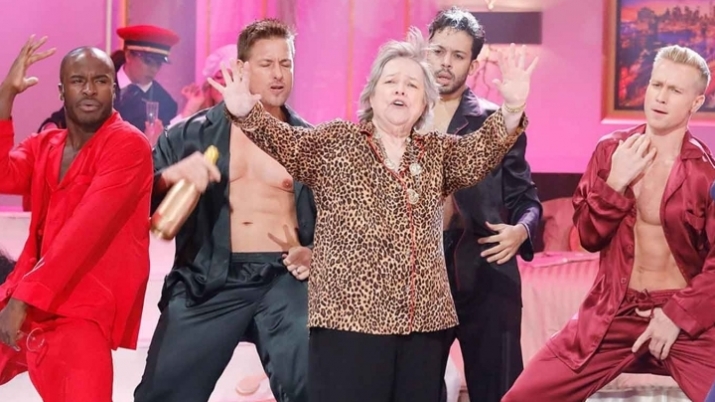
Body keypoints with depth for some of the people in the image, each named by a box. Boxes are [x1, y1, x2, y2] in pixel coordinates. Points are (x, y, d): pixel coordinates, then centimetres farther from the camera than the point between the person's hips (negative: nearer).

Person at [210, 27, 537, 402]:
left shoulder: (437, 153, 15)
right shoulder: (336, 143, 6)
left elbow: (479, 153, -1)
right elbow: (286, 144, -7)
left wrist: (510, 111, -21)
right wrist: (247, 113, -28)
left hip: (423, 319, 4)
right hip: (349, 316, -4)